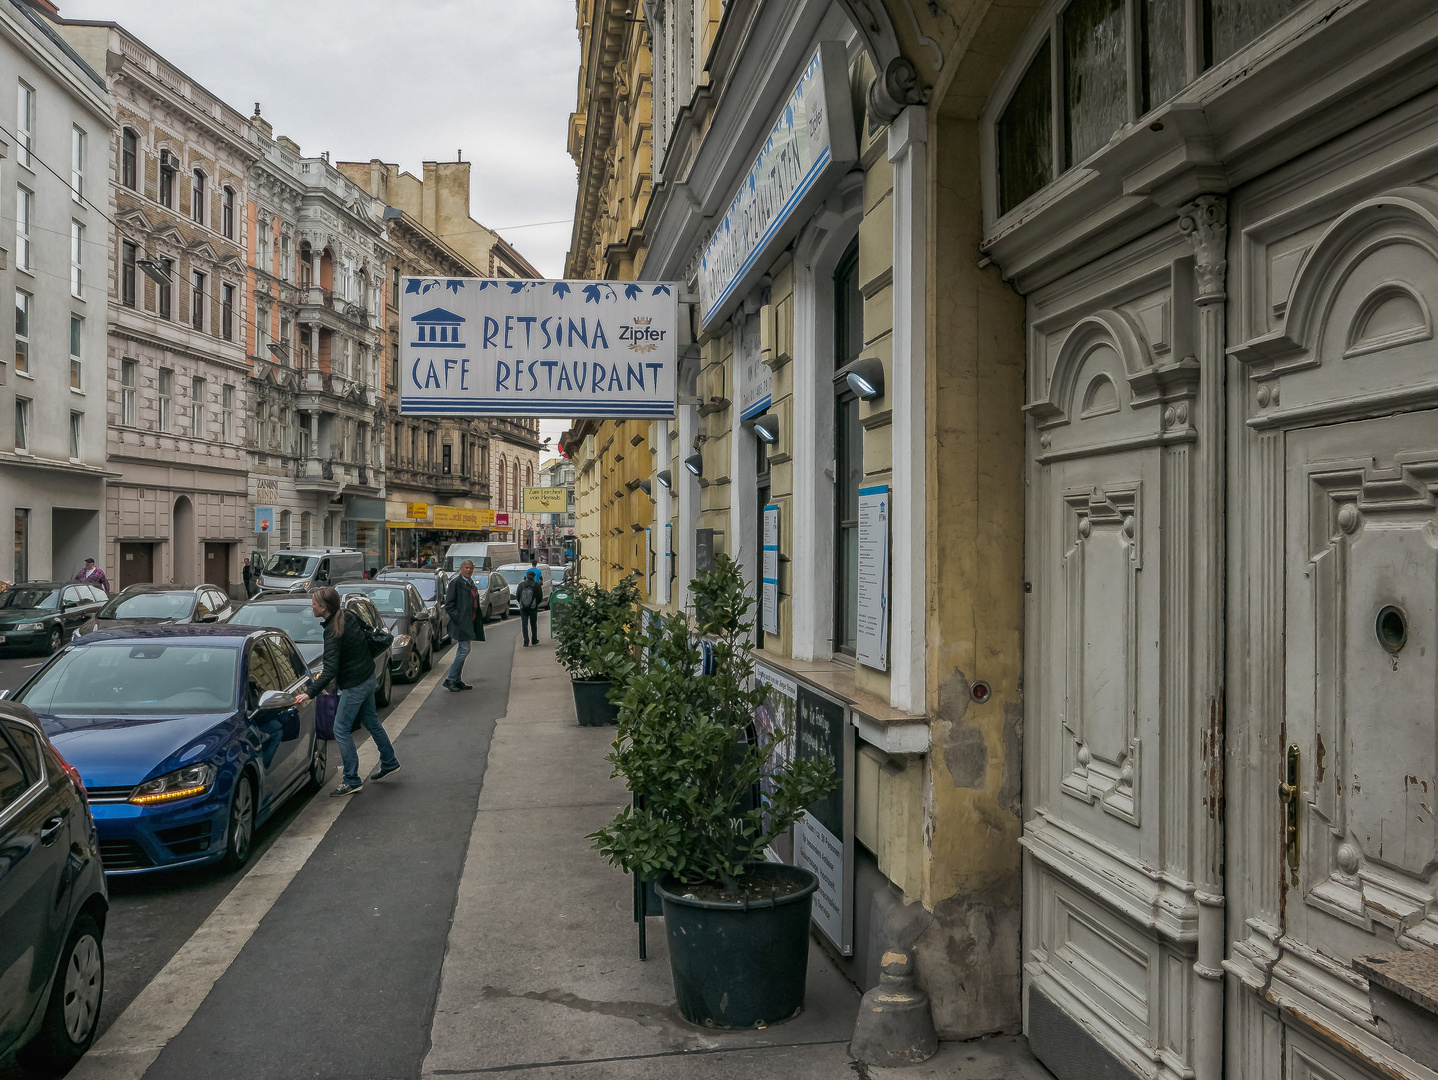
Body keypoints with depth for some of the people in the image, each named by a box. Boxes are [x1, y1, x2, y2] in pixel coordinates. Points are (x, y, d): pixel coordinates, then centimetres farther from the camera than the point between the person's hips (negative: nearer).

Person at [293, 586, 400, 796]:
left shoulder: (333, 632, -25)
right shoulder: (348, 617, -1)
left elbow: (330, 670, -29)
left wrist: (310, 693, -28)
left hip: (354, 685, -9)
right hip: (367, 678, 9)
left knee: (341, 730, 0)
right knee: (371, 722, 22)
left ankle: (352, 780, 6)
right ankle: (389, 763, 36)